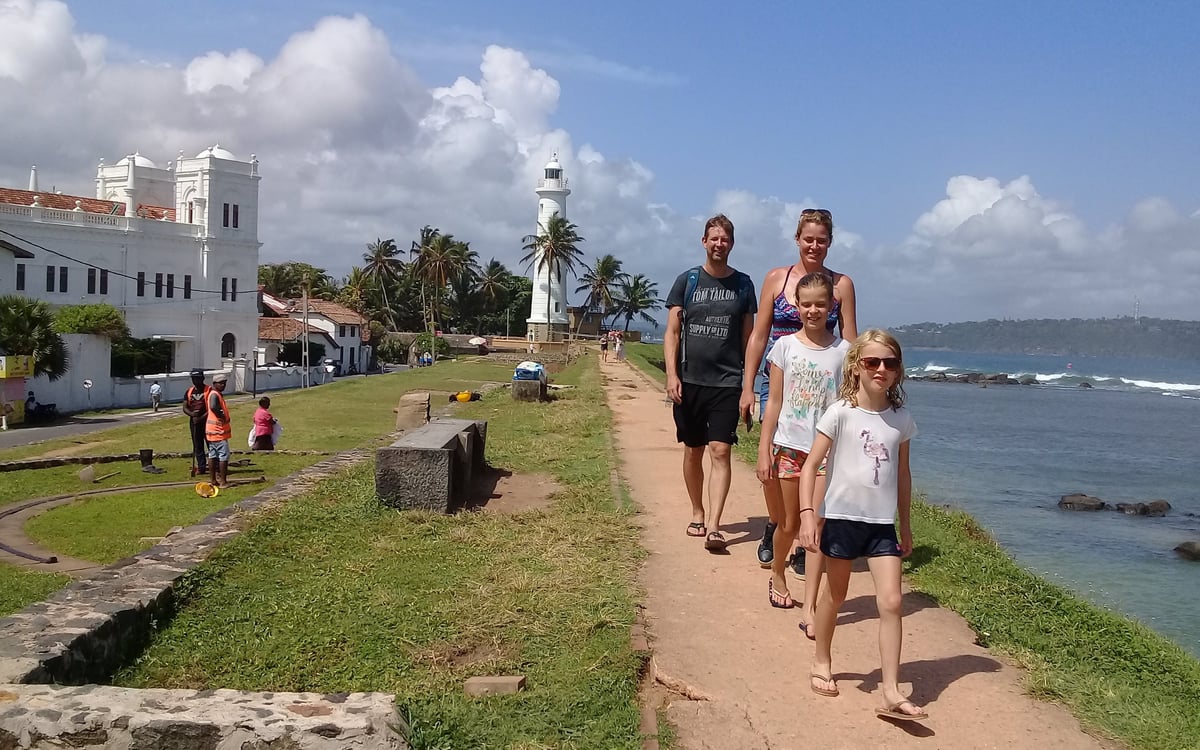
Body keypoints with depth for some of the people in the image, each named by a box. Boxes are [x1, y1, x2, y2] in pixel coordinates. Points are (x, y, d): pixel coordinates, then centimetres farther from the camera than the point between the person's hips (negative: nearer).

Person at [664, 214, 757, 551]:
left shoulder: (743, 284, 6)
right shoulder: (687, 280, 4)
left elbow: (748, 336, 10)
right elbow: (672, 332, 3)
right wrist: (672, 375, -8)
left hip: (727, 382, -1)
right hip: (690, 381, 1)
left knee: (720, 451, -10)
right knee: (693, 451, 10)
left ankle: (713, 527, -13)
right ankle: (697, 513, 28)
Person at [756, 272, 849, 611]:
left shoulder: (842, 351, 0)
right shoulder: (785, 346, 1)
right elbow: (774, 401, 2)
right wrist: (764, 450, -1)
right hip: (788, 446, 1)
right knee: (788, 524, 11)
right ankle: (777, 576, 38)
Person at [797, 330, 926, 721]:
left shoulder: (901, 419, 2)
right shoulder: (840, 413, -9)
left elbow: (902, 473, 12)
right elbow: (811, 464, -9)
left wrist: (905, 525, 15)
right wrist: (807, 514, -16)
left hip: (883, 523, 3)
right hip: (842, 517, -2)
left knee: (891, 603, -6)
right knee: (835, 596, 13)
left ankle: (891, 693, -2)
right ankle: (822, 662, 35)